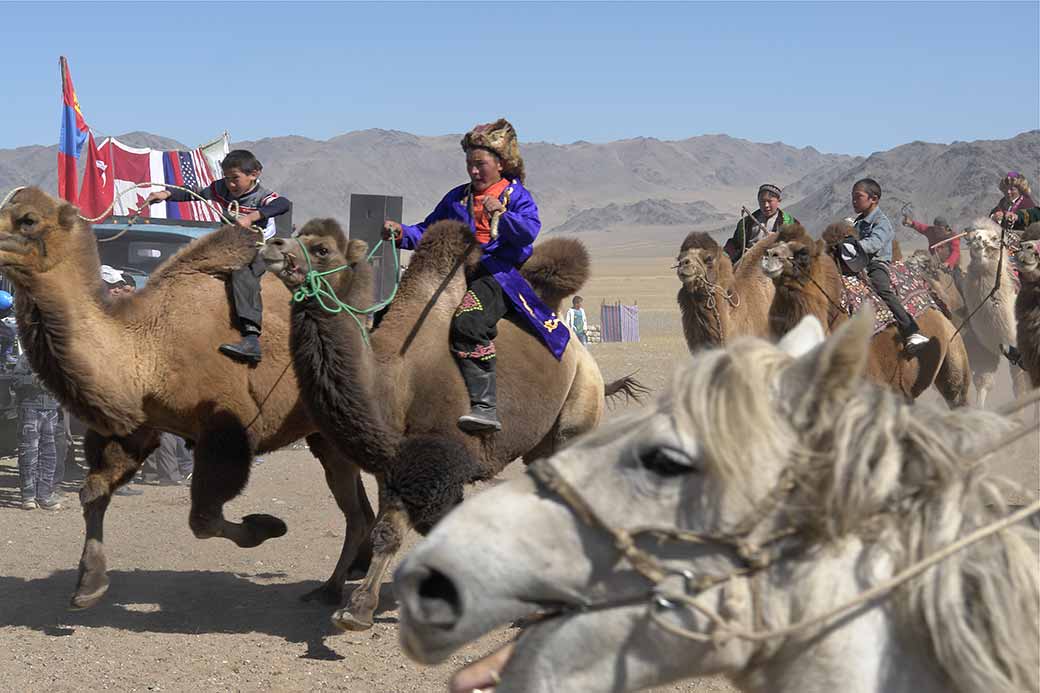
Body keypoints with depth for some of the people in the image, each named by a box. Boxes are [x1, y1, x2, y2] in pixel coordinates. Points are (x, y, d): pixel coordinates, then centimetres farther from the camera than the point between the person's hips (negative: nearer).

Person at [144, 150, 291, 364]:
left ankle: (252, 338, -52)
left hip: (260, 251, -9)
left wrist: (252, 216, -48)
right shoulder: (222, 189, 2)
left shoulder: (262, 197, -18)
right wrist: (166, 194, -7)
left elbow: (283, 204, -38)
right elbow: (193, 194, 9)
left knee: (242, 271, -37)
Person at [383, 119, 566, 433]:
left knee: (468, 321, -35)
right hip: (456, 272, 7)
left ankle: (485, 406, -39)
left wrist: (502, 213, -25)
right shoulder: (456, 198, 24)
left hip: (497, 274, -7)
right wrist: (401, 233, 4)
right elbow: (427, 231, 24)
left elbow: (530, 230, -9)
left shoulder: (517, 196, 8)